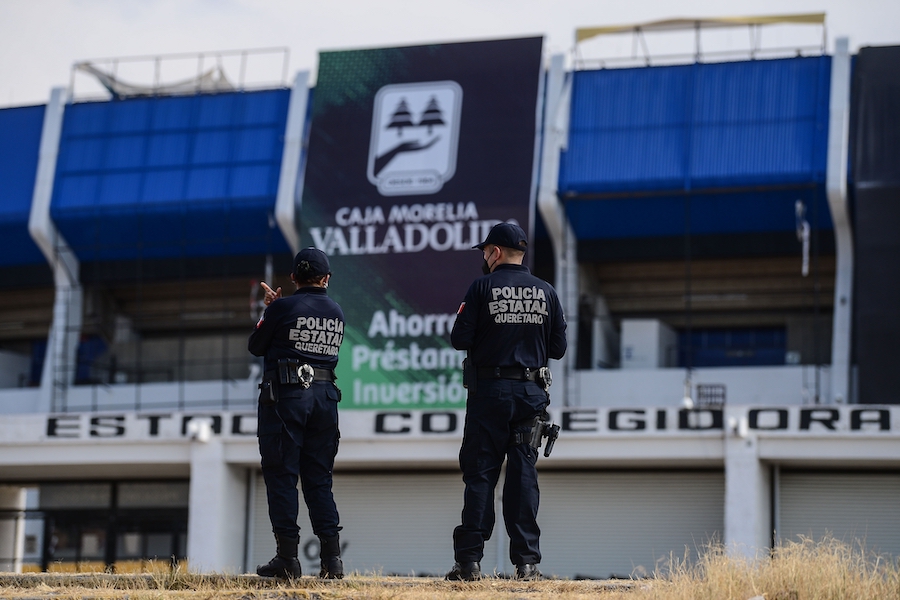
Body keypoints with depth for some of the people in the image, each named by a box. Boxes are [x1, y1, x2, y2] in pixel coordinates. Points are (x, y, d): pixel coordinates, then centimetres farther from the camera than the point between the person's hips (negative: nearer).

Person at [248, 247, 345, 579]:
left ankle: (287, 557, -3)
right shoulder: (336, 313, 10)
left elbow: (256, 346, 5)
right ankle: (332, 557, 2)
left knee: (281, 476, 0)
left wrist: (267, 314, 21)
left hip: (284, 395, -5)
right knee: (318, 478, 9)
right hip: (325, 396, 5)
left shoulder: (283, 307, -6)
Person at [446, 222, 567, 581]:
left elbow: (460, 340, -9)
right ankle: (527, 561, 3)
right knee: (524, 476, 6)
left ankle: (469, 561, -1)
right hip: (530, 393, 3)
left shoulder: (482, 288, -5)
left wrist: (462, 319, 12)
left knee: (479, 473, 1)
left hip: (489, 392, -3)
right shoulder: (546, 292, 6)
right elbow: (558, 348, 7)